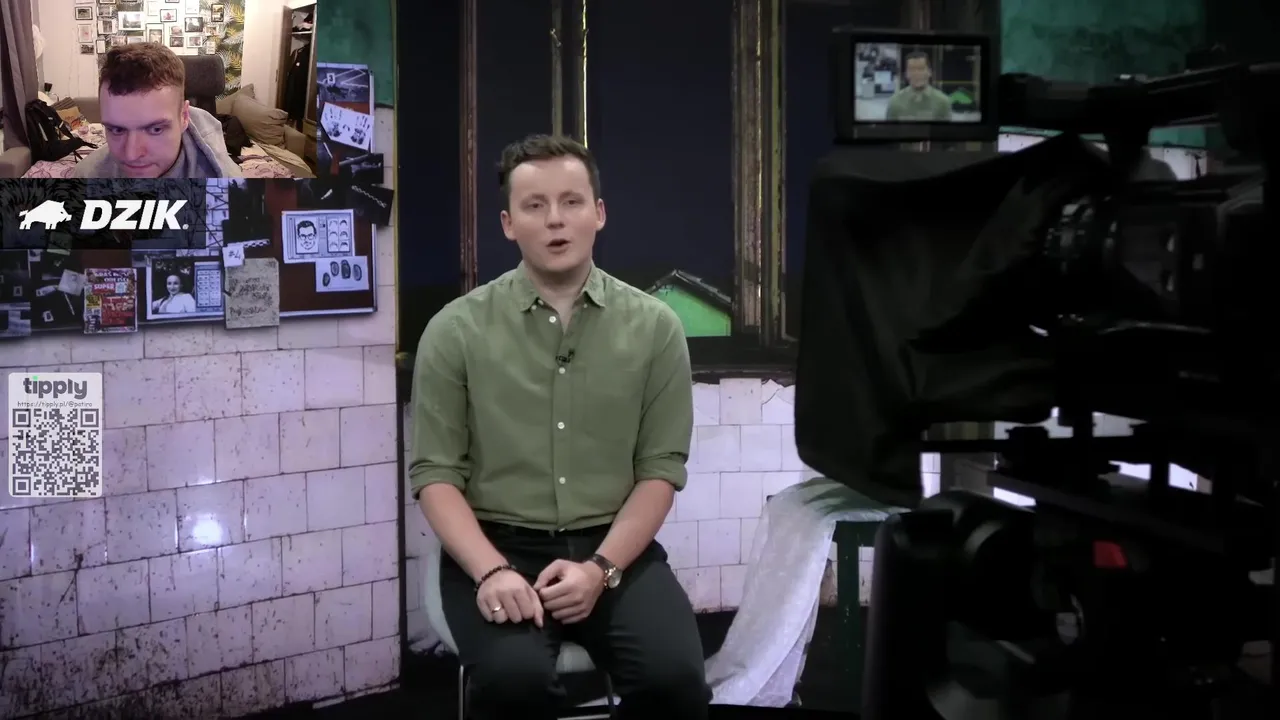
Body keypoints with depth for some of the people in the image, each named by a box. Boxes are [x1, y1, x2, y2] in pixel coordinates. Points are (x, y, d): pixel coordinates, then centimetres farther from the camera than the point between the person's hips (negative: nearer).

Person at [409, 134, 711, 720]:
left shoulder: (654, 327, 4)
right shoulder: (456, 330, 1)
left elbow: (661, 470, 2)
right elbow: (435, 473, -1)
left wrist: (601, 568, -13)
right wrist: (491, 570, -17)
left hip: (614, 547, 1)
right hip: (496, 545, -1)